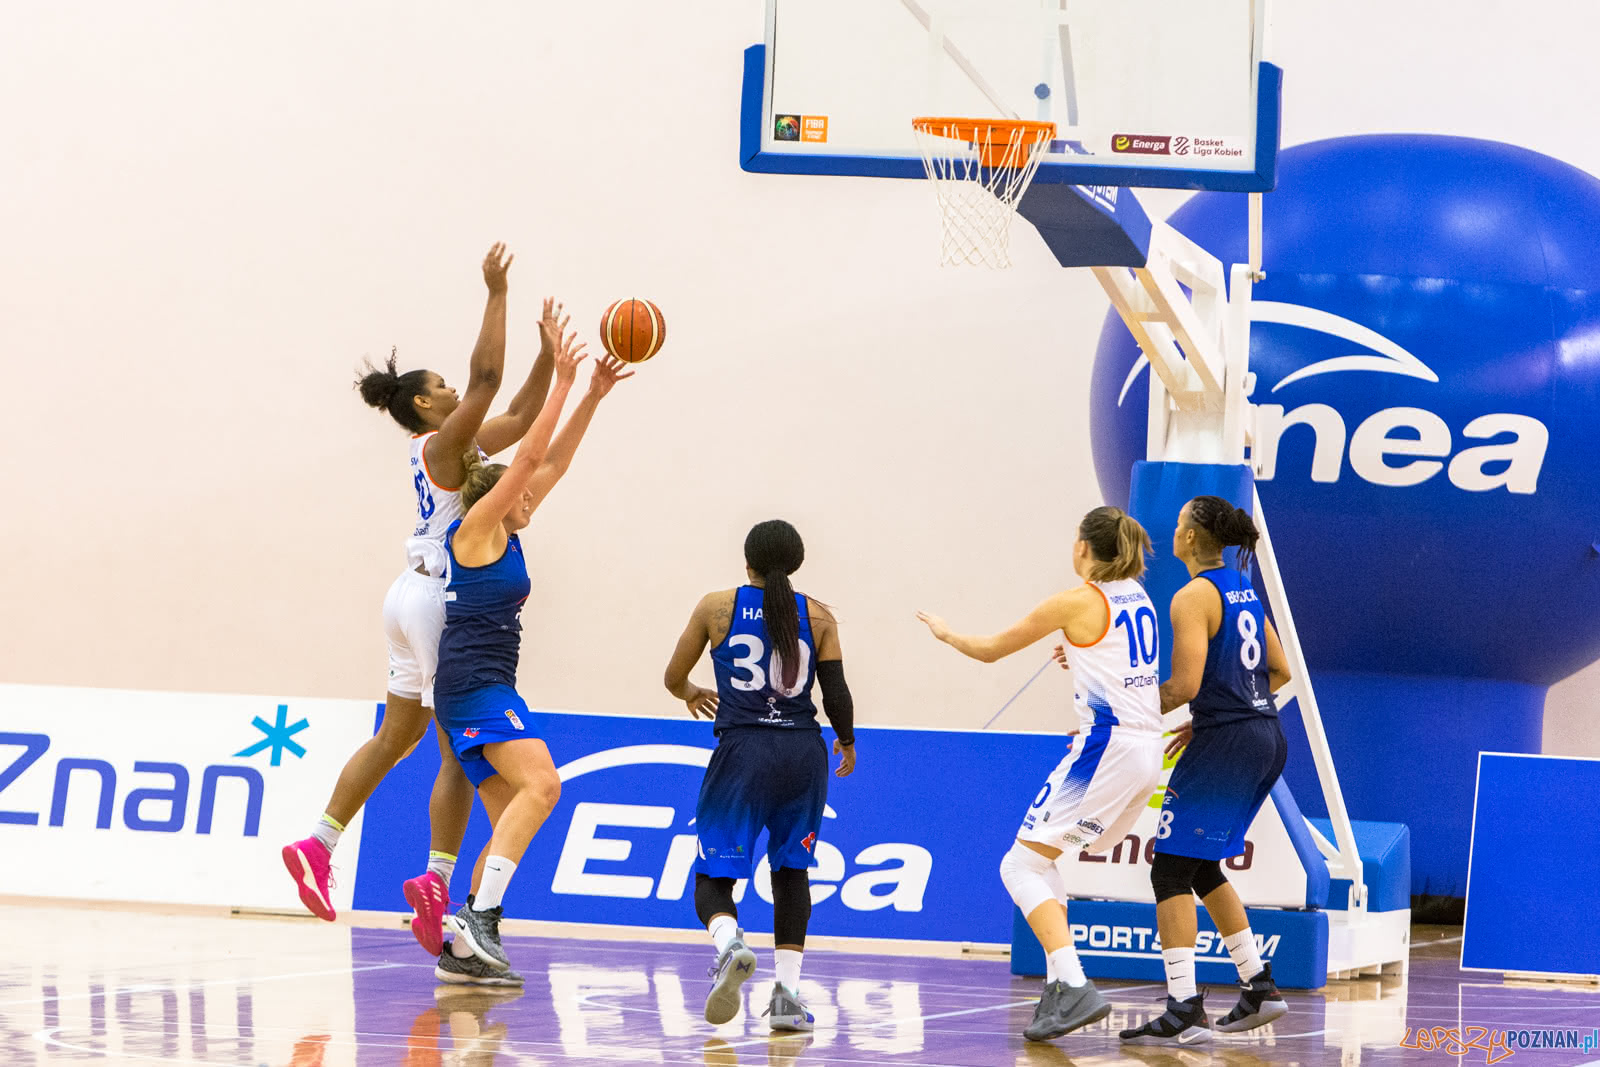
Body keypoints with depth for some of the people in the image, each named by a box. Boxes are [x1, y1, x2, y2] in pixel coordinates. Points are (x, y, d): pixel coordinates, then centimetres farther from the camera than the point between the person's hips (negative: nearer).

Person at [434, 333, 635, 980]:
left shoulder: (506, 535, 21)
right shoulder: (476, 527, -2)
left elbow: (554, 462, 21)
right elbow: (530, 456, -9)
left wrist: (593, 396, 18)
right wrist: (562, 384, -6)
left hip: (487, 689, 10)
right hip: (473, 680, -10)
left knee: (511, 817, 6)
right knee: (540, 784, -25)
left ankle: (463, 946, 5)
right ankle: (480, 913, -33)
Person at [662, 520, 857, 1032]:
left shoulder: (717, 607, 3)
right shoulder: (817, 615, 4)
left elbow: (674, 678, 13)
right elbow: (837, 696, 2)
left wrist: (693, 695, 36)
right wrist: (847, 744, 22)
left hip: (743, 750, -2)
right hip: (803, 751, 2)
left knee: (714, 878, 2)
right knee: (791, 870, 17)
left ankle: (729, 943, -32)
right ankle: (787, 994, 9)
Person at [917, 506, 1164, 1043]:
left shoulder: (1078, 602, -8)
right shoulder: (1139, 599, 13)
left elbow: (991, 649, 3)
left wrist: (946, 633, 21)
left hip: (1106, 748, -8)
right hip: (1147, 750, 8)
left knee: (1023, 866, -6)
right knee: (1040, 860, 18)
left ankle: (1074, 987, -20)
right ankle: (1061, 987, 13)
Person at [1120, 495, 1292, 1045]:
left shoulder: (1194, 597, -12)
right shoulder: (1243, 589, 14)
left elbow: (1185, 685, -20)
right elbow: (1279, 671, 20)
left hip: (1225, 744, -9)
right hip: (1266, 738, 9)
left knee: (1172, 870, -5)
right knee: (1203, 869, 20)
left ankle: (1183, 1009, -12)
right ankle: (1258, 987, 19)